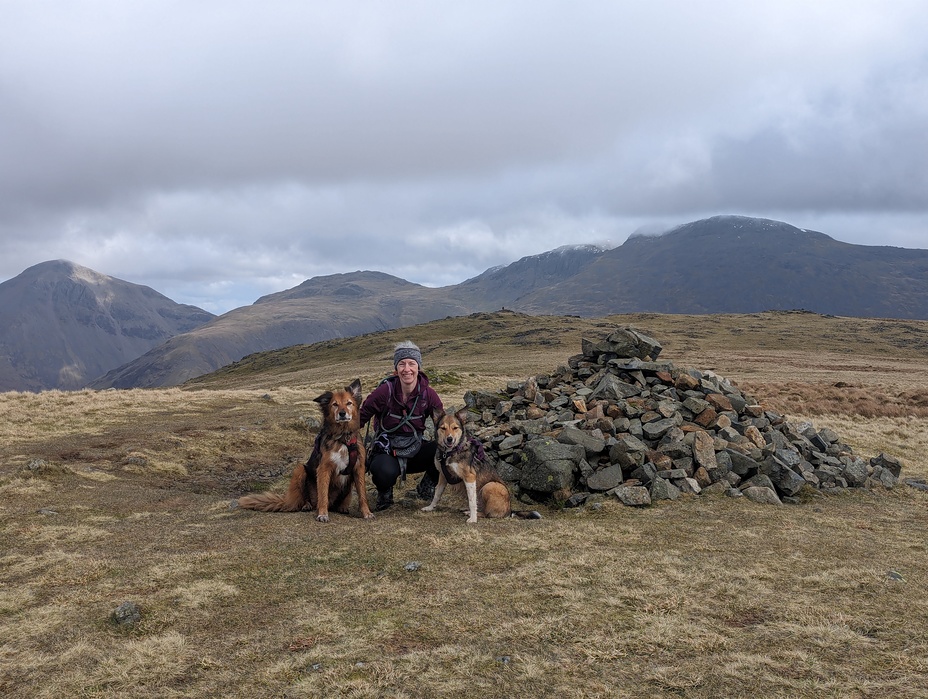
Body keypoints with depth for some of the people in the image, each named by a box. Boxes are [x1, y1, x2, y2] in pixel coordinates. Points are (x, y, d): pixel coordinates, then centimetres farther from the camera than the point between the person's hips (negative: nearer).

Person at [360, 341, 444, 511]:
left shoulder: (428, 394, -8)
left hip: (415, 451, 3)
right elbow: (360, 418, -10)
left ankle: (426, 488, 6)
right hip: (386, 452, -3)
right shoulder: (385, 391, -15)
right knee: (385, 471, -38)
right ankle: (385, 493, 2)